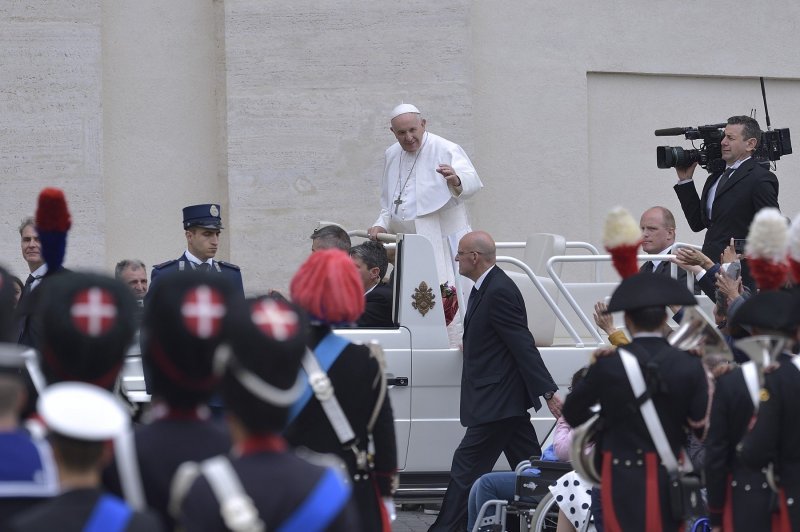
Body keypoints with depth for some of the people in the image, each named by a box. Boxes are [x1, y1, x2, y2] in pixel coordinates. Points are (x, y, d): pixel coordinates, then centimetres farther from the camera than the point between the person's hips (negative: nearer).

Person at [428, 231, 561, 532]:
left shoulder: (499, 292, -19)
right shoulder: (487, 287, 12)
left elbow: (524, 346, -23)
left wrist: (549, 393, -24)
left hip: (496, 402, -11)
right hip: (507, 400, 11)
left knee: (466, 467, -6)